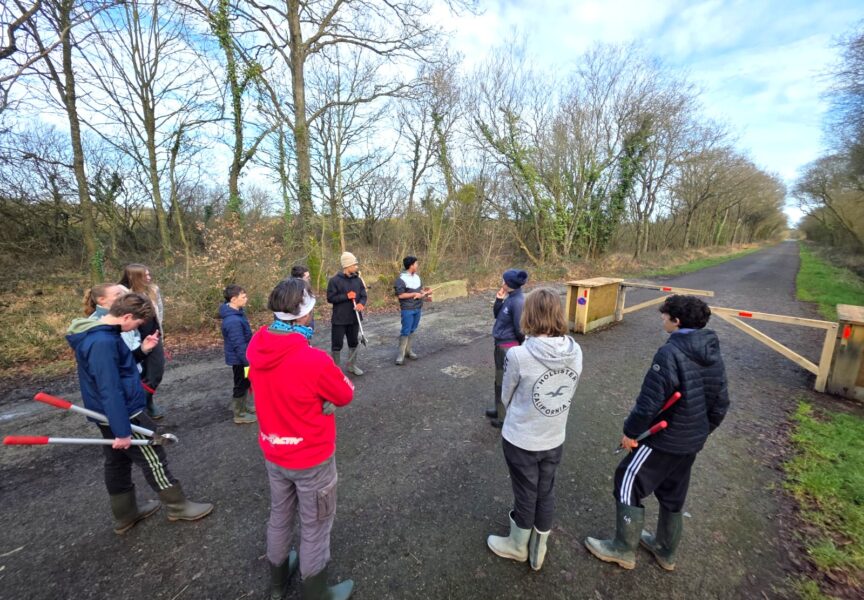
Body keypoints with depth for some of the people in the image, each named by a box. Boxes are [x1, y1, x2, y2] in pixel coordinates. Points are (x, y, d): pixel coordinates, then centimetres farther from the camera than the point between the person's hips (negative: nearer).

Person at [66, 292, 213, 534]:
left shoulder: (99, 334, 3)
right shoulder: (103, 342, -28)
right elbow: (110, 390, -28)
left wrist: (141, 350, 1)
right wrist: (123, 430, -23)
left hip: (111, 415, 10)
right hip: (123, 414, -10)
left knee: (118, 462, 20)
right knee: (154, 460, 4)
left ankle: (125, 514, 37)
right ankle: (178, 507, 20)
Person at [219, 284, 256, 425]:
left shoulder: (235, 312, 1)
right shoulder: (233, 321, -32)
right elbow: (239, 345, -27)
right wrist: (248, 362, -20)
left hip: (240, 357, 9)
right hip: (239, 358, -9)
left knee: (245, 382, 24)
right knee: (241, 384, 7)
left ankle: (244, 405, 43)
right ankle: (239, 414, 24)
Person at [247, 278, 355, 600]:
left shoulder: (257, 346, -13)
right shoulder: (314, 360, -34)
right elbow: (345, 395, -16)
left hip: (273, 453, 7)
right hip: (312, 458, -6)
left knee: (280, 517, 29)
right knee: (315, 529, 17)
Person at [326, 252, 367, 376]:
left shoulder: (358, 279, 3)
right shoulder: (335, 280, -12)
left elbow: (363, 295, 4)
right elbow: (330, 298, -13)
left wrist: (361, 303, -18)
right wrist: (346, 296, -21)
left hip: (354, 318, 5)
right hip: (339, 319, -5)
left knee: (353, 343, 18)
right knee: (337, 345, 3)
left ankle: (352, 365, 34)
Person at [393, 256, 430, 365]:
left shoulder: (417, 276, 9)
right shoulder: (401, 279, -15)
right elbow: (400, 295, -20)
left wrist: (423, 293, -4)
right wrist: (414, 294, -17)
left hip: (418, 308, 7)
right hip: (407, 310, -7)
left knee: (412, 330, 13)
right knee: (405, 331, -5)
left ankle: (408, 350, 23)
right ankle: (401, 354, 2)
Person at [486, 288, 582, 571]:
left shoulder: (518, 355, -28)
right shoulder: (575, 351, -13)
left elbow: (506, 398, -11)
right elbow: (567, 394, 1)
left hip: (521, 440, -4)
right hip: (554, 439, 4)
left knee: (525, 496, 19)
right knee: (546, 494, 24)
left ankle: (517, 546, 47)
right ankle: (538, 550, 48)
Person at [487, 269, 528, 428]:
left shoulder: (518, 301, -24)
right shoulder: (509, 297, 4)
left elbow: (520, 328, -19)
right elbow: (497, 315, 10)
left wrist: (520, 344, -2)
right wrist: (499, 300, -5)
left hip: (508, 347, -9)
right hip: (501, 345, 9)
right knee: (500, 380, 22)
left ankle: (506, 418, 20)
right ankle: (501, 410, 39)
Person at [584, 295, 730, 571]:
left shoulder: (670, 353, -26)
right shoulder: (714, 355, 2)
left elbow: (650, 401, -25)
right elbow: (721, 403, 10)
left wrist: (630, 431, -12)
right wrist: (702, 430, 22)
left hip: (664, 438, -8)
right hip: (692, 441, 8)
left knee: (629, 484, 8)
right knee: (673, 494, 24)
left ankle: (624, 549, 22)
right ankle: (666, 551, 42)